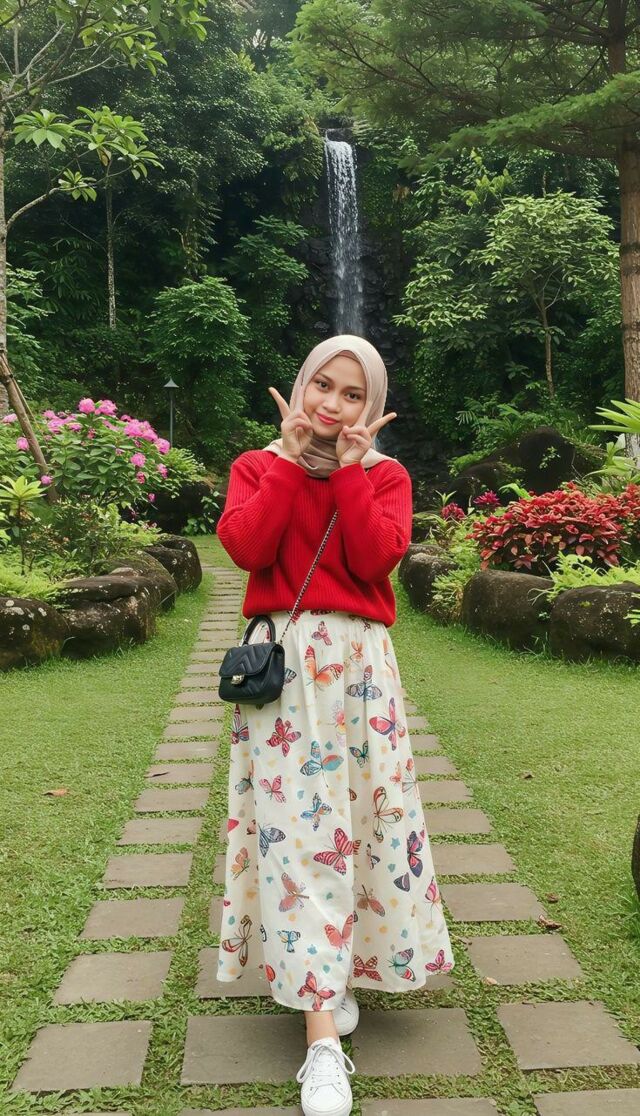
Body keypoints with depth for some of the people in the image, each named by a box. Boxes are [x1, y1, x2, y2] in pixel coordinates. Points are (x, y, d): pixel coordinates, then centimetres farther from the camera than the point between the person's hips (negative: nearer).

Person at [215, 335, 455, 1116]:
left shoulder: (386, 475, 9)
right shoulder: (258, 465, 9)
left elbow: (376, 557, -10)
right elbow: (245, 546, -11)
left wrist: (349, 467, -7)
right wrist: (291, 458, -7)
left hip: (358, 664, 2)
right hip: (281, 665, -1)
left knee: (357, 819, 6)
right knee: (297, 827, -6)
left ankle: (344, 962, 34)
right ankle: (324, 1045, -1)